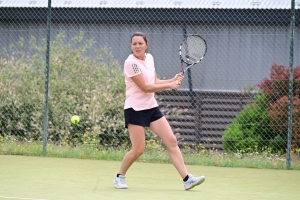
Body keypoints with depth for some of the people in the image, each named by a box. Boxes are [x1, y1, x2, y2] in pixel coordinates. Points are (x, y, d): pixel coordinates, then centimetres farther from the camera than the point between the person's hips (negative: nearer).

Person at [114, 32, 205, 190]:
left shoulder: (149, 58, 7)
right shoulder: (131, 63, -16)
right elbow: (145, 87, -19)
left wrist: (173, 80, 0)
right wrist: (169, 85, -12)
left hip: (151, 107, 7)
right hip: (135, 109, -7)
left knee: (171, 141, -3)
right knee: (138, 149, -8)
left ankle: (187, 179, -5)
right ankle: (120, 177, 16)